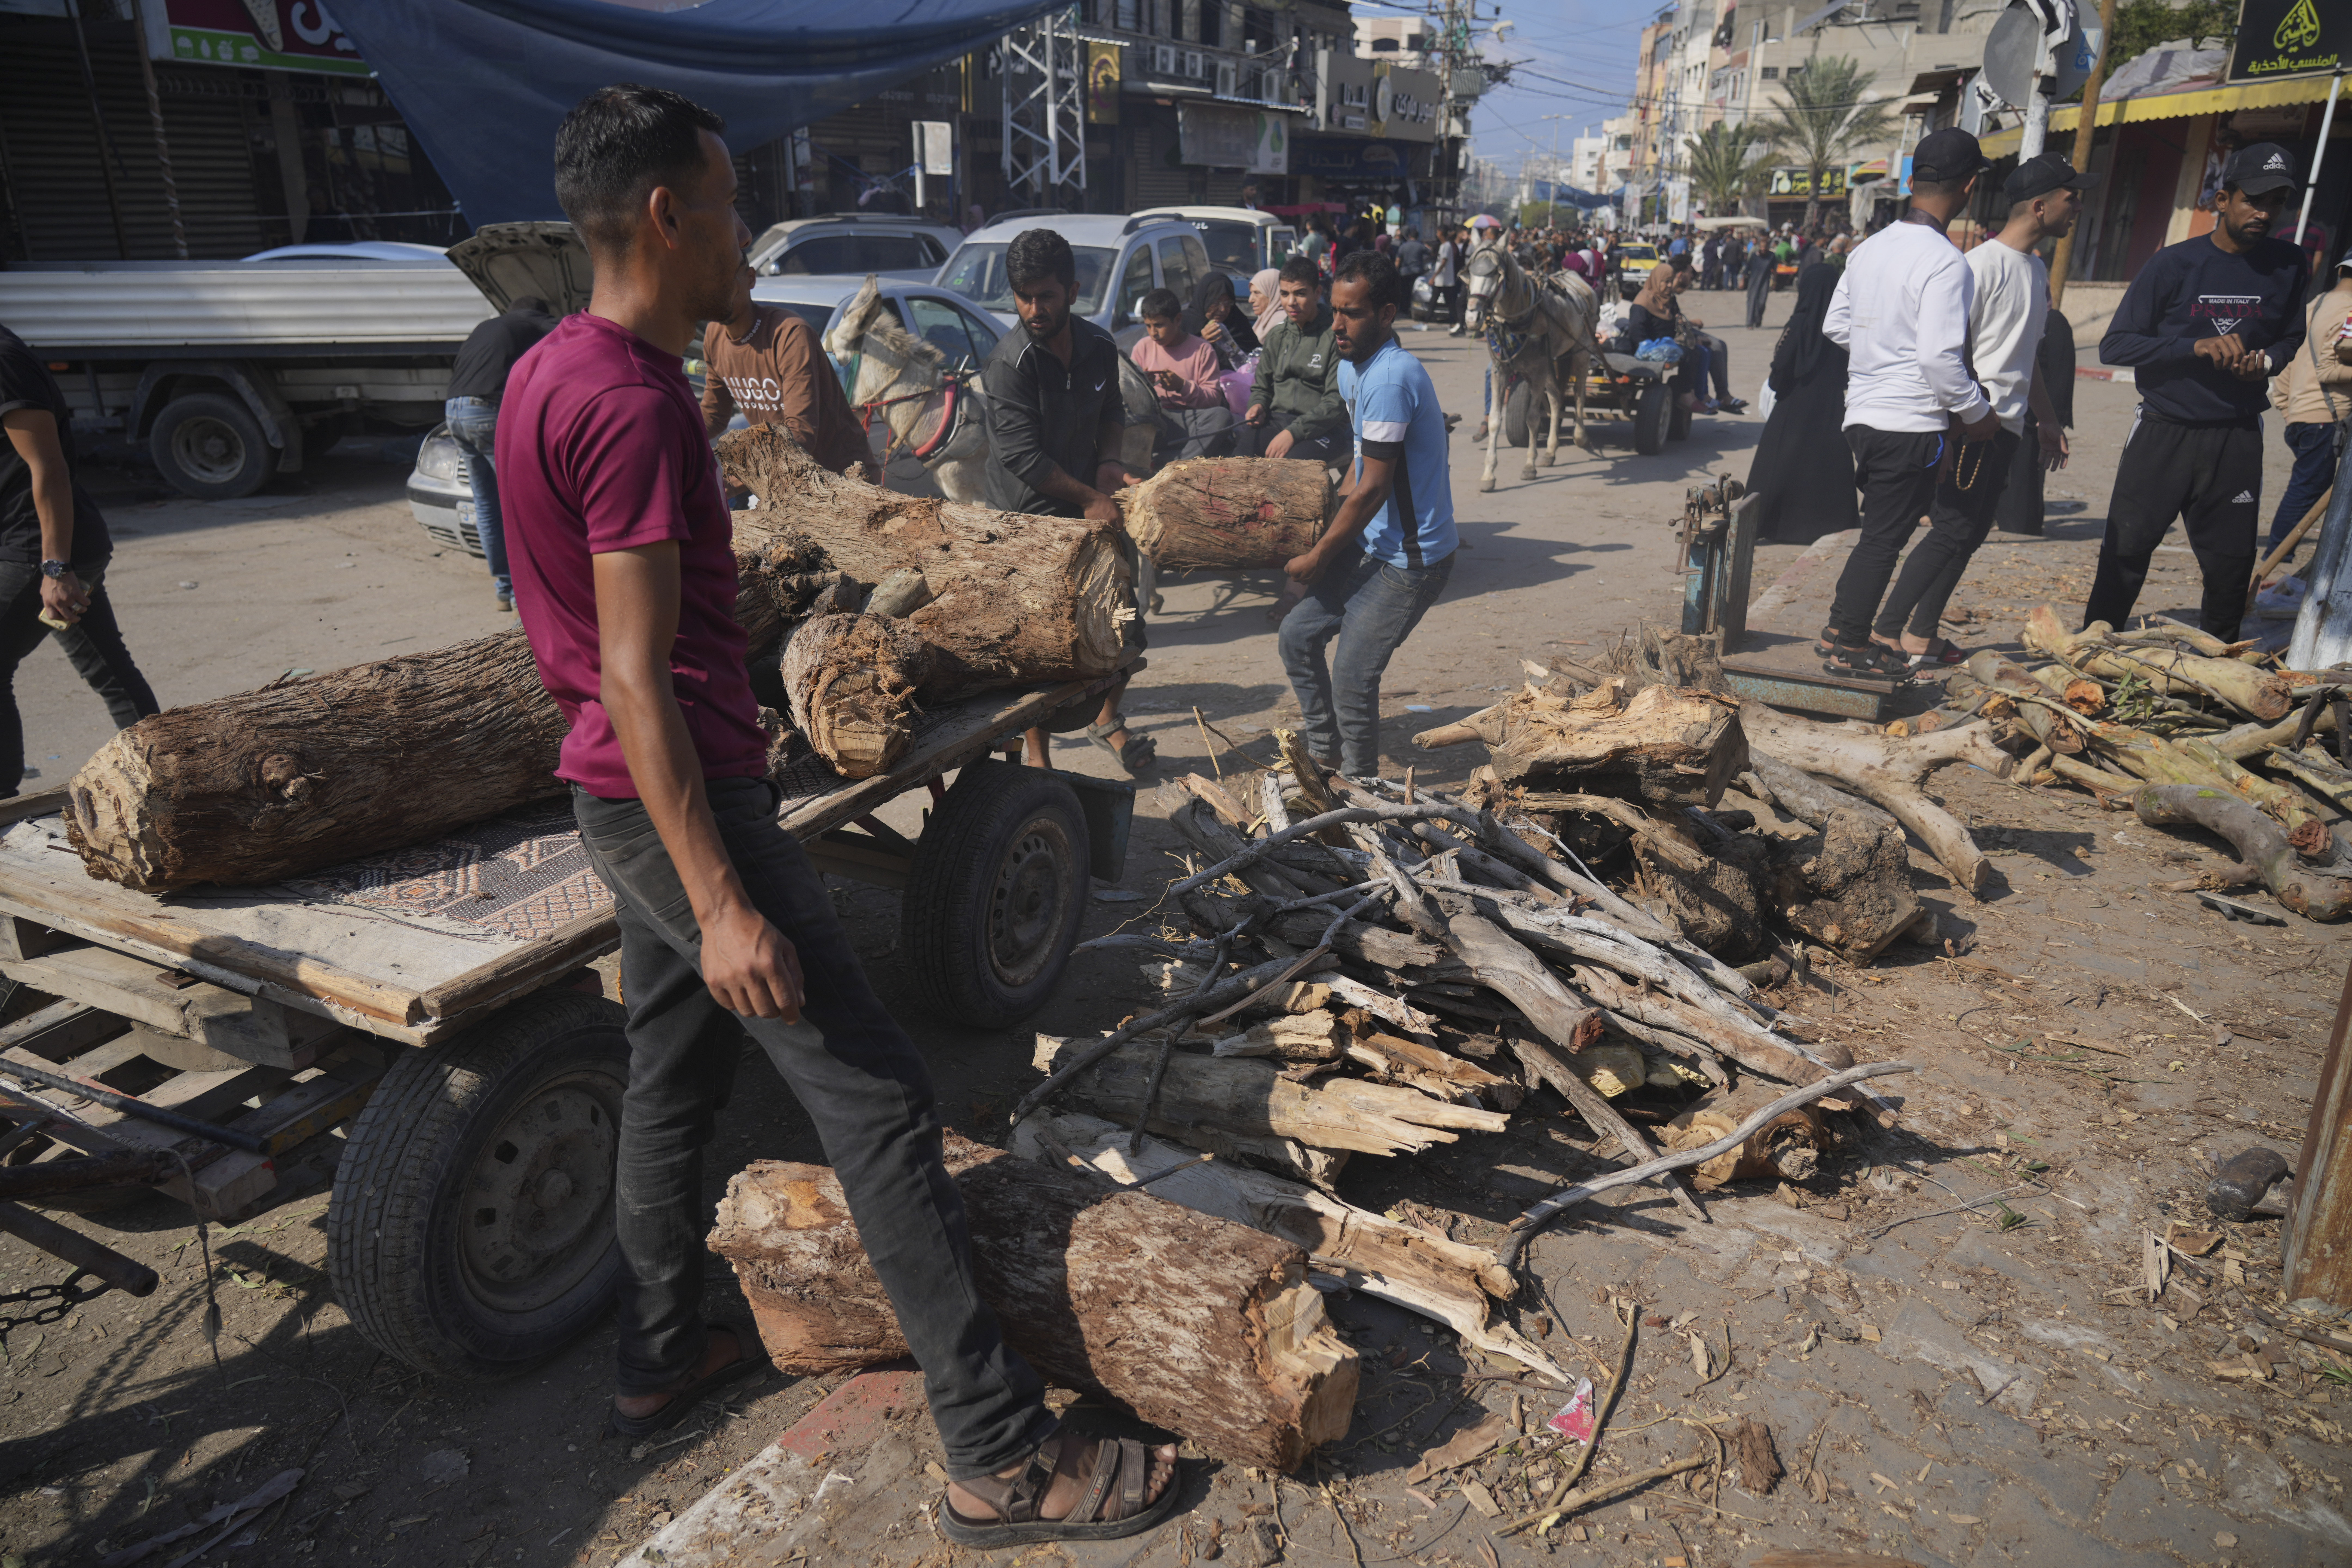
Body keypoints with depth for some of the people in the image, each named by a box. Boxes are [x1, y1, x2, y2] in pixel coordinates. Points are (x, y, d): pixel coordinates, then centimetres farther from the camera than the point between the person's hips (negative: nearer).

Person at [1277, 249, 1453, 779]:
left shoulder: (1391, 379, -24)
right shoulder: (1352, 367, 7)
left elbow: (1373, 490, -23)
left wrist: (1319, 556, -13)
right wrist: (1331, 511, 14)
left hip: (1410, 558, -10)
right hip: (1372, 544, 10)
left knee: (1352, 677, -10)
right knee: (1297, 634, 12)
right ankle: (1323, 753, 28)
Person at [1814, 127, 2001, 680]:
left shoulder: (1870, 248, 7)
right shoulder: (1945, 261, -16)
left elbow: (1835, 326, 16)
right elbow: (1940, 357, -20)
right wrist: (1977, 413, -8)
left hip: (1863, 413, 8)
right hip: (1910, 422, -8)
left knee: (1880, 532, 19)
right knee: (1885, 536, 2)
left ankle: (1840, 630, 24)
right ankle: (1850, 649, 8)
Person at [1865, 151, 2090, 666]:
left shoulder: (2038, 271, 18)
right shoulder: (1984, 264, -11)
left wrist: (2048, 418, 28)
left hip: (2006, 428, 9)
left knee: (1970, 533, 7)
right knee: (1954, 529, -13)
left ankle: (1922, 633, 11)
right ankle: (1888, 628, -7)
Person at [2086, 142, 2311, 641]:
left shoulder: (2287, 266, 7)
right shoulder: (2174, 264, -4)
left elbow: (2290, 337, 22)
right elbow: (2114, 345, -8)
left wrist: (2266, 361, -2)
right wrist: (2198, 346, -19)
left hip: (2237, 440, 3)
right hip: (2164, 434, -3)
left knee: (2232, 565, 6)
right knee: (2126, 553, -5)